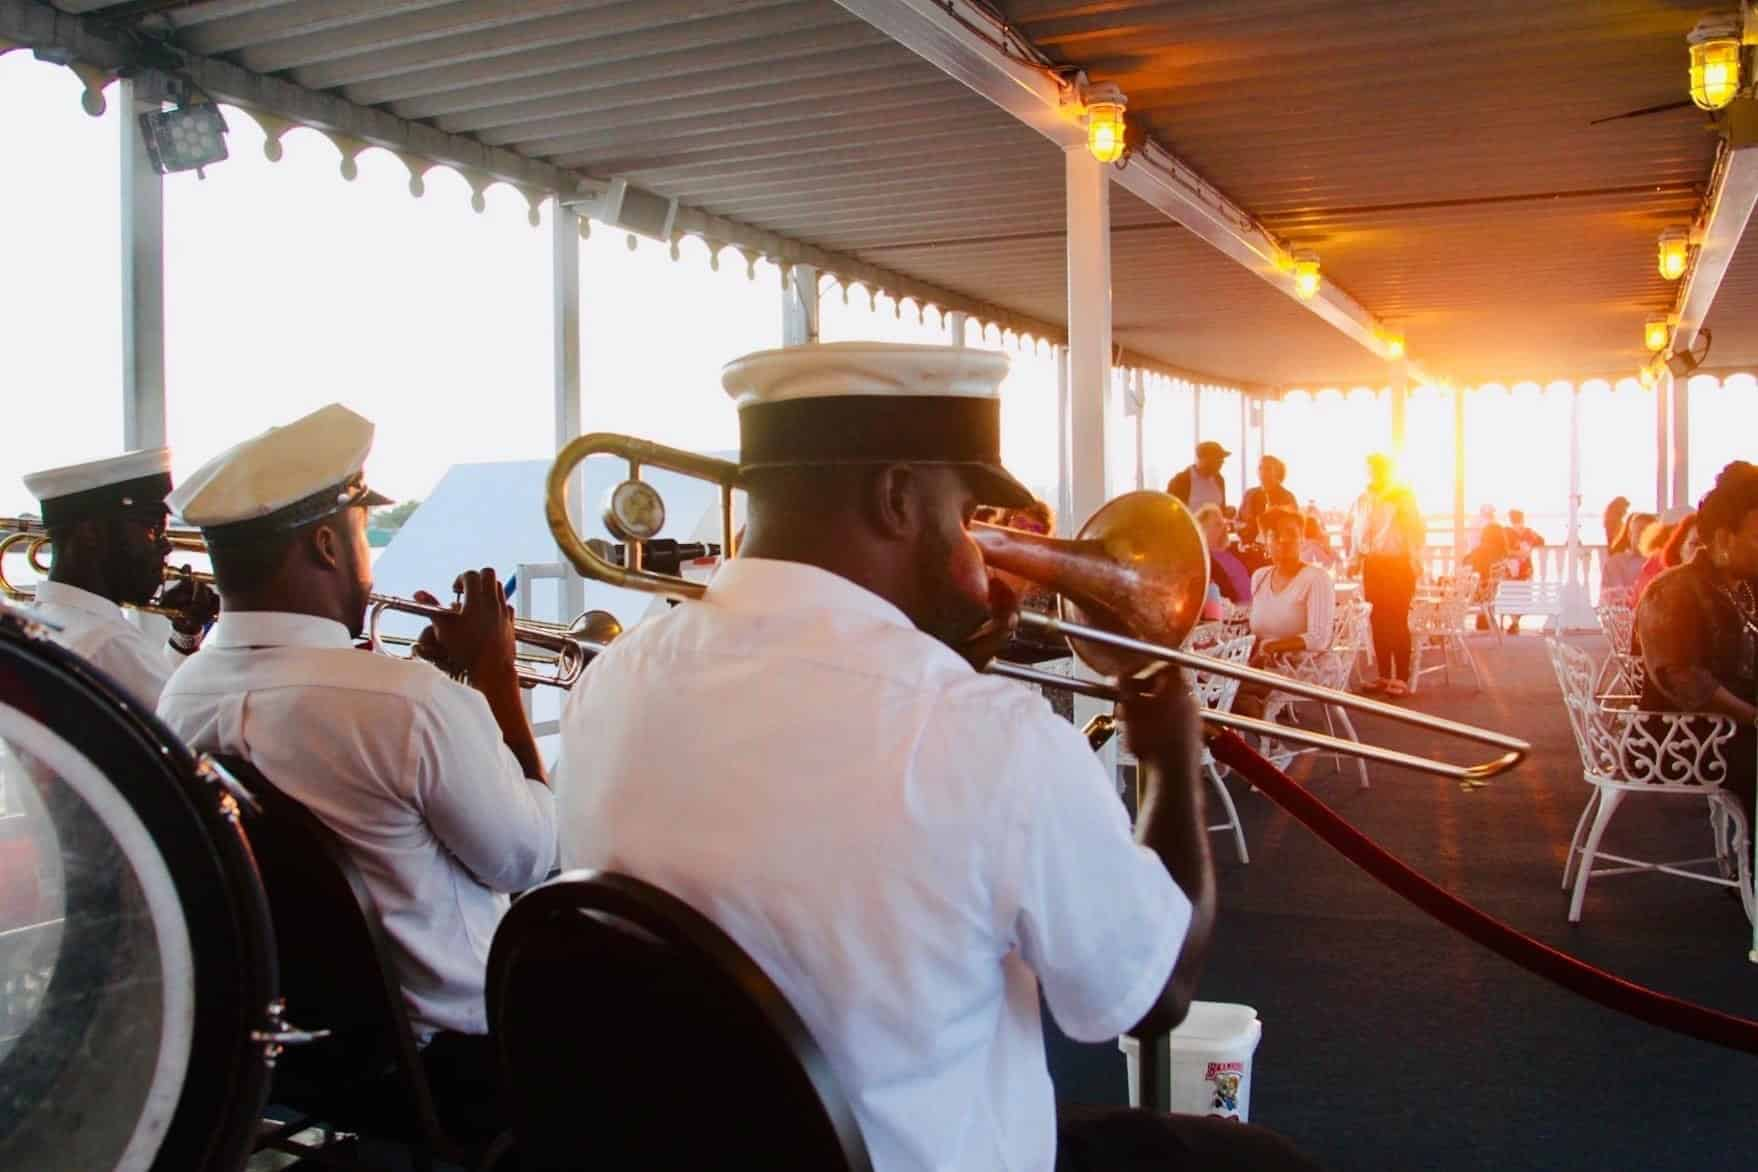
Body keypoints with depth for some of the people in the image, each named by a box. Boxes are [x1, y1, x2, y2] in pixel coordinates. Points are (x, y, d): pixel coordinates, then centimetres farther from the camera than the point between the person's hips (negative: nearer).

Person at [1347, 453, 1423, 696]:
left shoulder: (1403, 497, -3)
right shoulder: (1362, 501, 13)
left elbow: (1416, 530, -8)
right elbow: (1352, 531, 20)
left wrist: (1414, 563, -15)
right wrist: (1354, 558, 10)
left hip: (1398, 564, -5)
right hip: (1372, 565, 5)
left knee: (1397, 622, -7)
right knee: (1378, 622, 8)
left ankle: (1401, 680, -4)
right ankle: (1384, 676, 15)